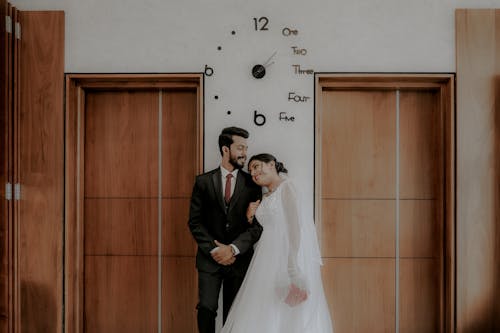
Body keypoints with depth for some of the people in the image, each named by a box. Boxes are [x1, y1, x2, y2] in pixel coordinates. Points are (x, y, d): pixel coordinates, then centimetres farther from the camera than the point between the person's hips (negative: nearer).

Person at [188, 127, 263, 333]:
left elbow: (257, 224, -2)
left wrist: (233, 248, -12)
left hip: (239, 259, 1)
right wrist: (213, 249, -10)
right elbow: (195, 221, 0)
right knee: (206, 308, -6)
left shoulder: (252, 184, 3)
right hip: (209, 258, 0)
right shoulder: (203, 181, 3)